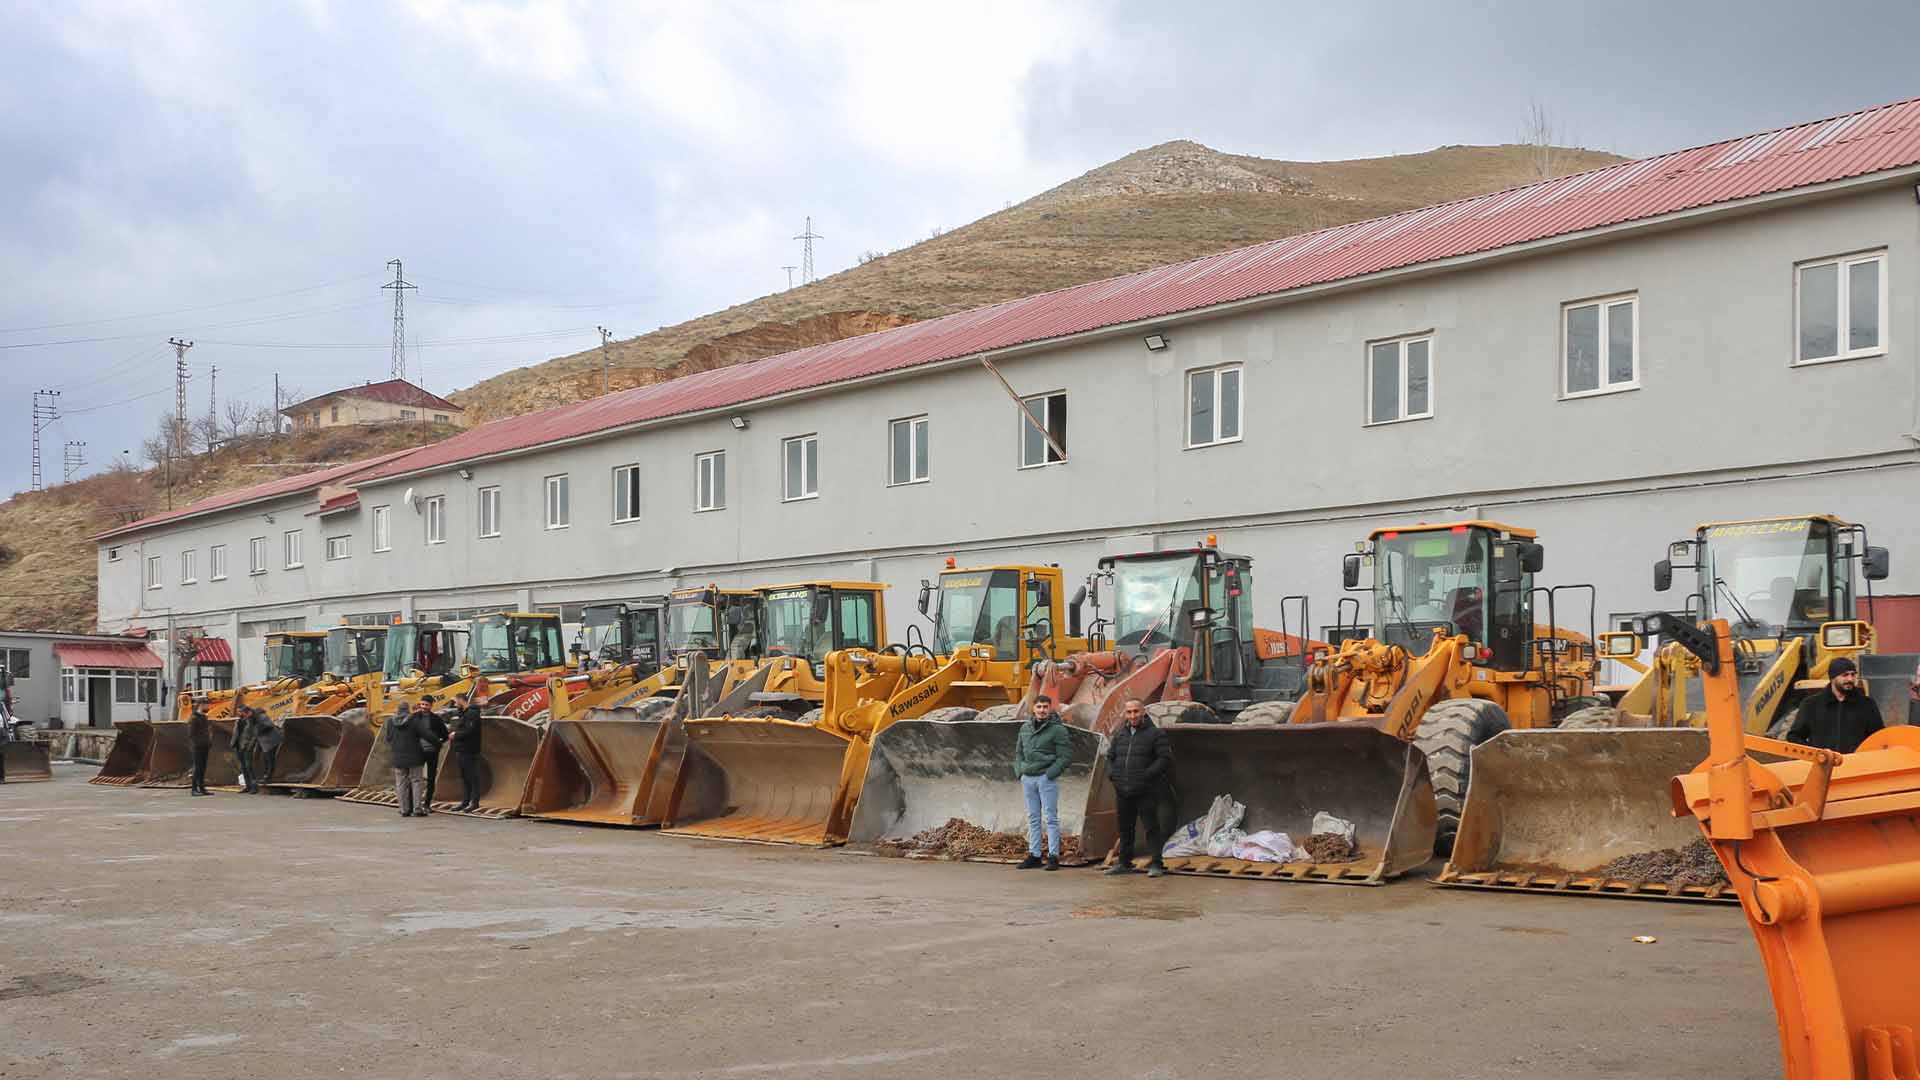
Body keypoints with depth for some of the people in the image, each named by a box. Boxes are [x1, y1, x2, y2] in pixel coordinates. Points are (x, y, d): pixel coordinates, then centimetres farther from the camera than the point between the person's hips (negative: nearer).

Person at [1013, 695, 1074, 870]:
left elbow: (1065, 757, -10)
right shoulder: (1025, 728, 12)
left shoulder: (1057, 729, -7)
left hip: (1047, 778, -6)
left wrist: (1050, 774, -15)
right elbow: (1018, 752, 21)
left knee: (1051, 817, -3)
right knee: (1033, 818, 10)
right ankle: (1034, 855, 14)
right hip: (1028, 778, 6)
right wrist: (1019, 772, 8)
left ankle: (1053, 856, 0)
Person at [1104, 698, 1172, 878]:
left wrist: (1148, 774, -17)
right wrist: (1112, 774, 4)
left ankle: (1155, 864, -1)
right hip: (1122, 791, 6)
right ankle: (1124, 862, 22)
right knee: (1124, 828, 13)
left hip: (1146, 792, -6)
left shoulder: (1155, 734, -3)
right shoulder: (1119, 735, 14)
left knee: (1151, 827, -5)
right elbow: (1110, 757, 23)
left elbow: (1165, 759, -8)